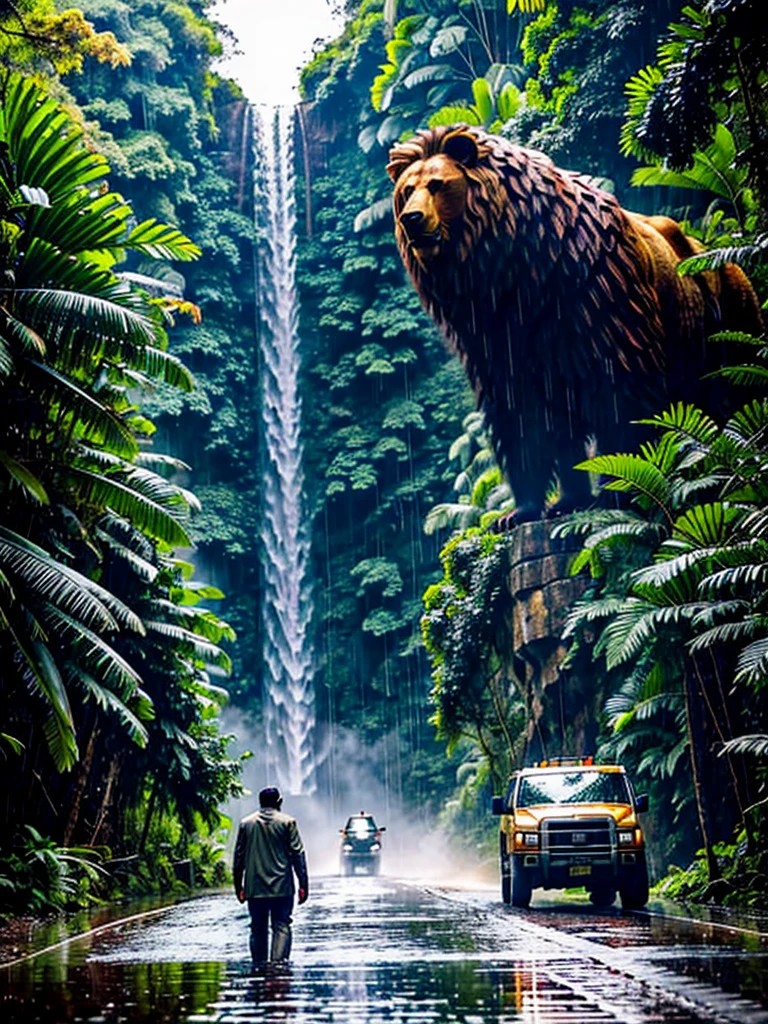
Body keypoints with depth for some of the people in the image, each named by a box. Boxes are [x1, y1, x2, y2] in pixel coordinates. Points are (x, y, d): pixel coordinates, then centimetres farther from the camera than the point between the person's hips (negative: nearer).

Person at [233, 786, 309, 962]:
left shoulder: (246, 823, 6)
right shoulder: (288, 822, -2)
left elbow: (238, 857, 8)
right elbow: (297, 855, -3)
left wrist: (238, 887, 15)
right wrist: (303, 885, 0)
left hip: (254, 888, 3)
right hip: (282, 888, -2)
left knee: (258, 929, 10)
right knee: (281, 927, -1)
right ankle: (278, 962, -18)